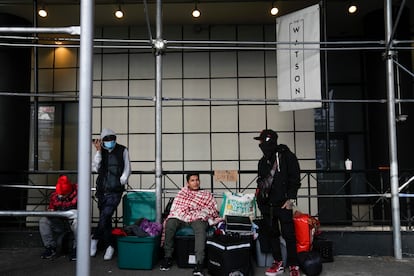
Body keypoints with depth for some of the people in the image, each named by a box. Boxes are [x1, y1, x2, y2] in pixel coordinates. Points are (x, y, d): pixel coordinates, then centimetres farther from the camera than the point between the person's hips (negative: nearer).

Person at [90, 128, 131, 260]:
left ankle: (95, 239, 5)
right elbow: (95, 168, -1)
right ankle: (109, 246, 21)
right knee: (105, 219, 9)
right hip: (102, 190, 4)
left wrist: (121, 182, -5)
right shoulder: (101, 152, 10)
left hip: (115, 191, -4)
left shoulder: (122, 150, 2)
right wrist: (98, 151, -6)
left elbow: (127, 169, 4)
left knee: (105, 216, -16)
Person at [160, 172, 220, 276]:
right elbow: (175, 208, 15)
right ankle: (168, 257, -18)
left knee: (200, 227, -37)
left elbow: (214, 210, 14)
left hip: (198, 218, -1)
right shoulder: (182, 192, 25)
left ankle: (199, 263, -46)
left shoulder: (207, 194, 22)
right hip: (181, 217, 2)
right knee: (170, 223, -31)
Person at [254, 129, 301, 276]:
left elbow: (295, 179, -6)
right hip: (267, 203, 6)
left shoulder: (287, 156, -4)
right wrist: (260, 199, 13)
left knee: (289, 234, -4)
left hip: (283, 203, -6)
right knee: (271, 233, 9)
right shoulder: (263, 161, 13)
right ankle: (278, 263, 19)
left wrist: (290, 199, -12)